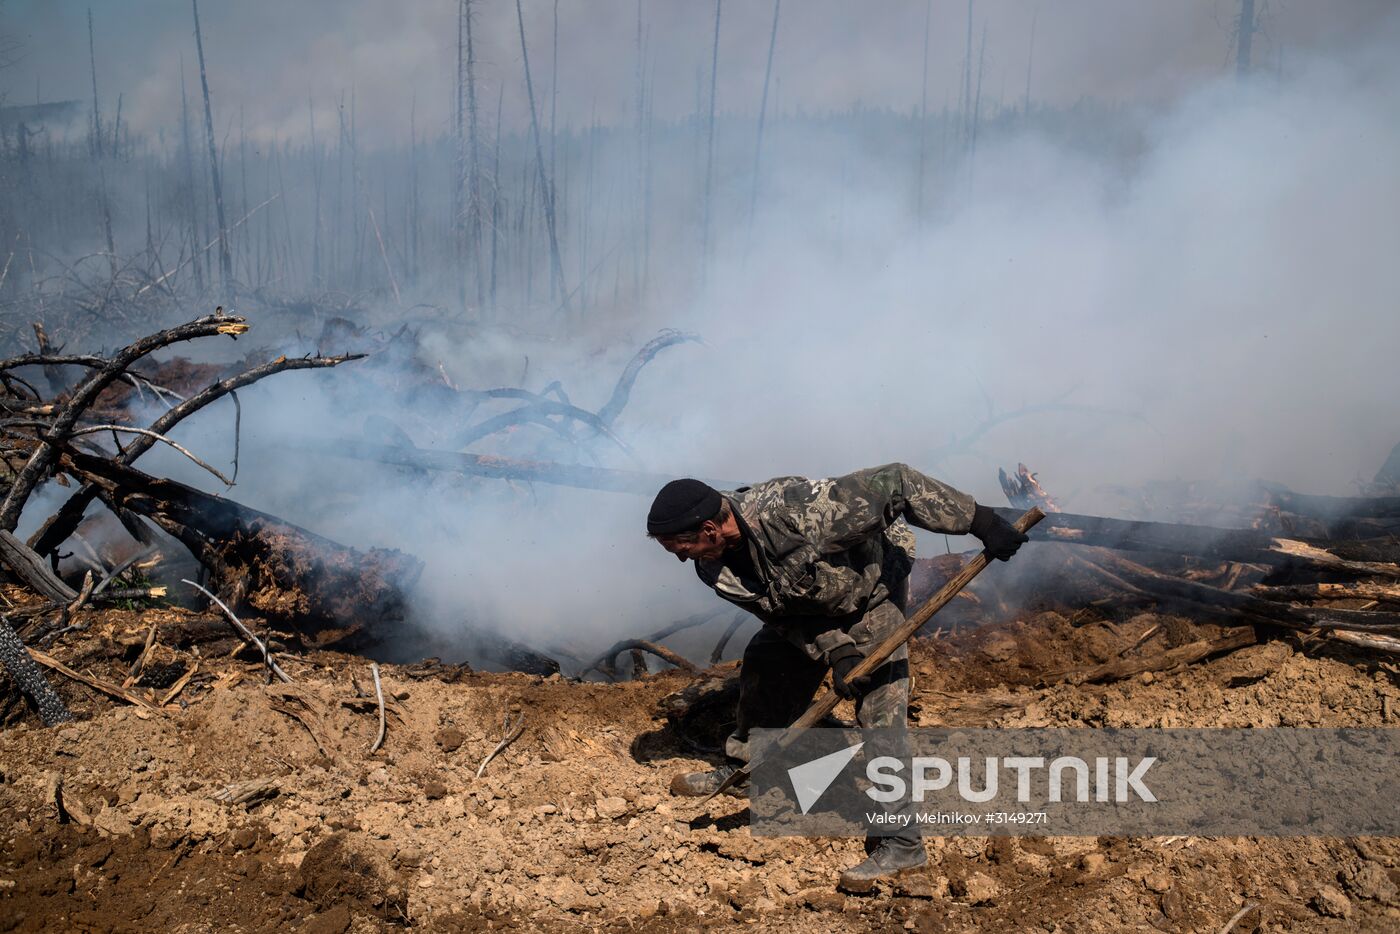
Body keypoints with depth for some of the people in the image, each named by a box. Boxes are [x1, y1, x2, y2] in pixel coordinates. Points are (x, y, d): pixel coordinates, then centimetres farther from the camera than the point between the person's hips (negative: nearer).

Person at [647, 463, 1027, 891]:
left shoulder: (796, 510, -42)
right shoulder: (713, 569, -20)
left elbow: (894, 483, -36)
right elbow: (781, 613, -9)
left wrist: (980, 521, -33)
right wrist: (834, 651, -25)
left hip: (872, 584, -6)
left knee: (879, 709, -11)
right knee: (763, 666, 11)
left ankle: (900, 842, -5)